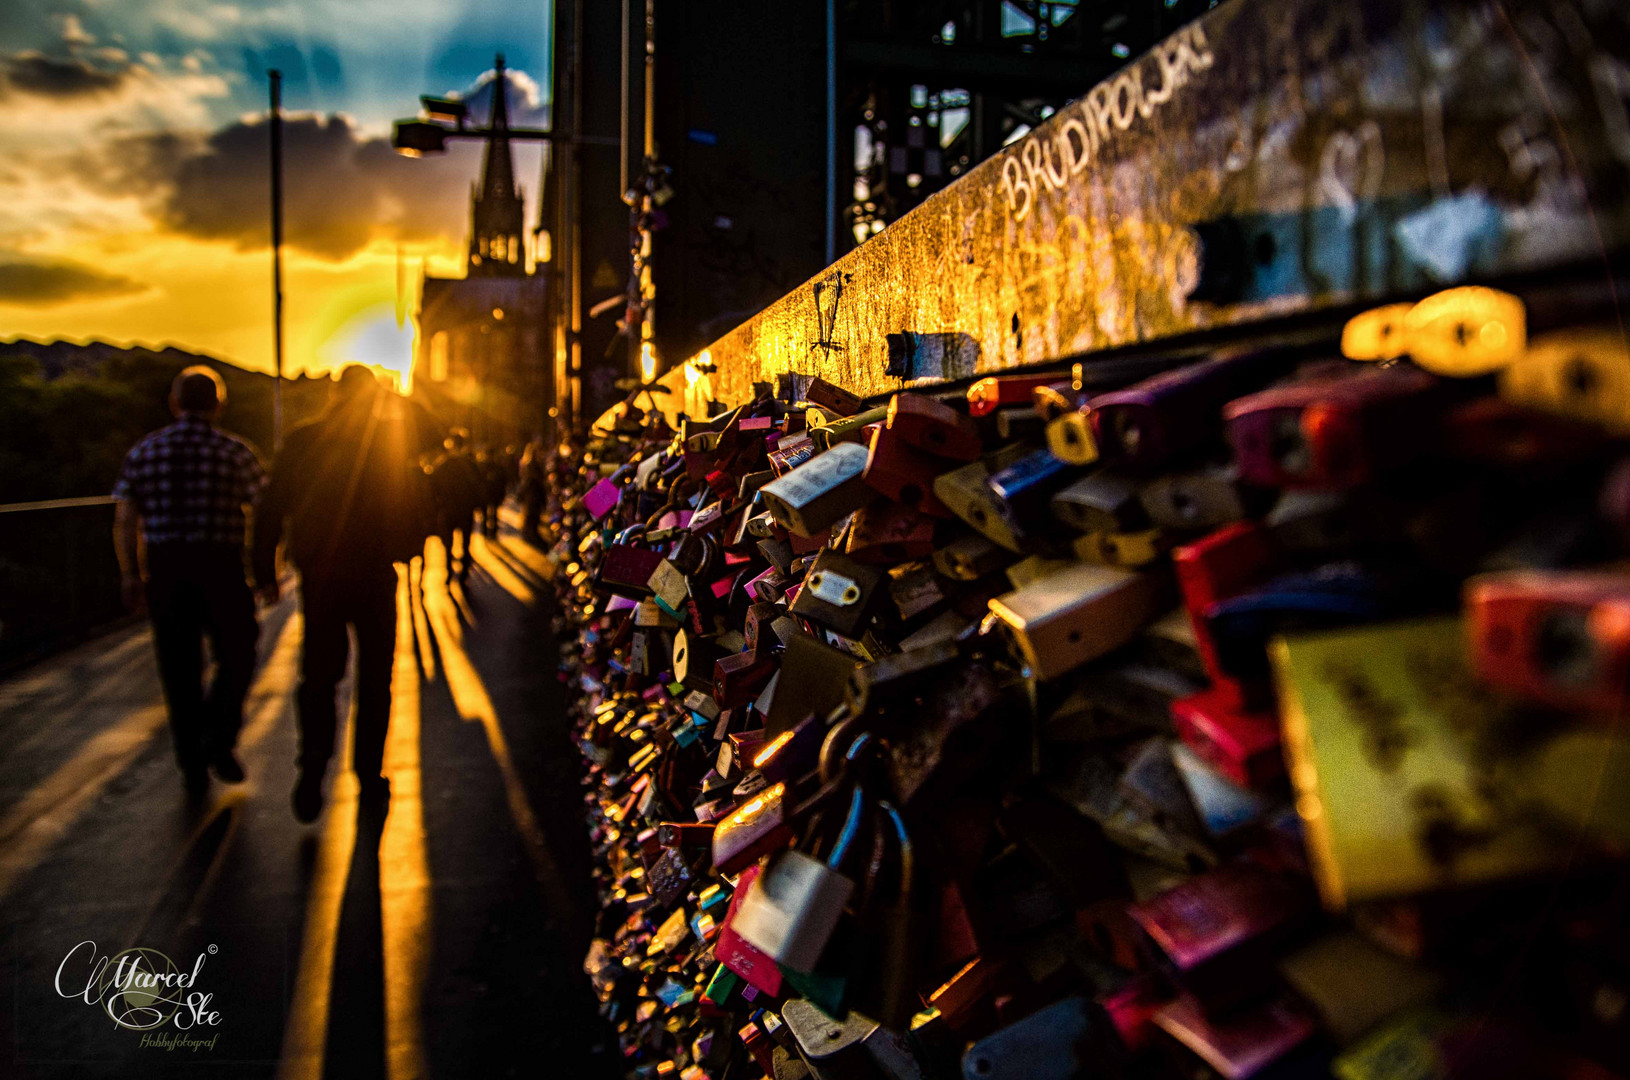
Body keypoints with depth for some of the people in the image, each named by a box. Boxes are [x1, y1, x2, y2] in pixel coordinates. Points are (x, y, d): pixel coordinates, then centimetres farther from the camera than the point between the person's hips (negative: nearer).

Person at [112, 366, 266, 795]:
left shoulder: (143, 452, 4)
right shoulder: (235, 452, -4)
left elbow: (124, 521, 1)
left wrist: (130, 574, 7)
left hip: (166, 571, 3)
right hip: (221, 569, -3)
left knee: (179, 668, 11)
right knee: (236, 657, 14)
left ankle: (192, 766, 17)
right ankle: (218, 739, -1)